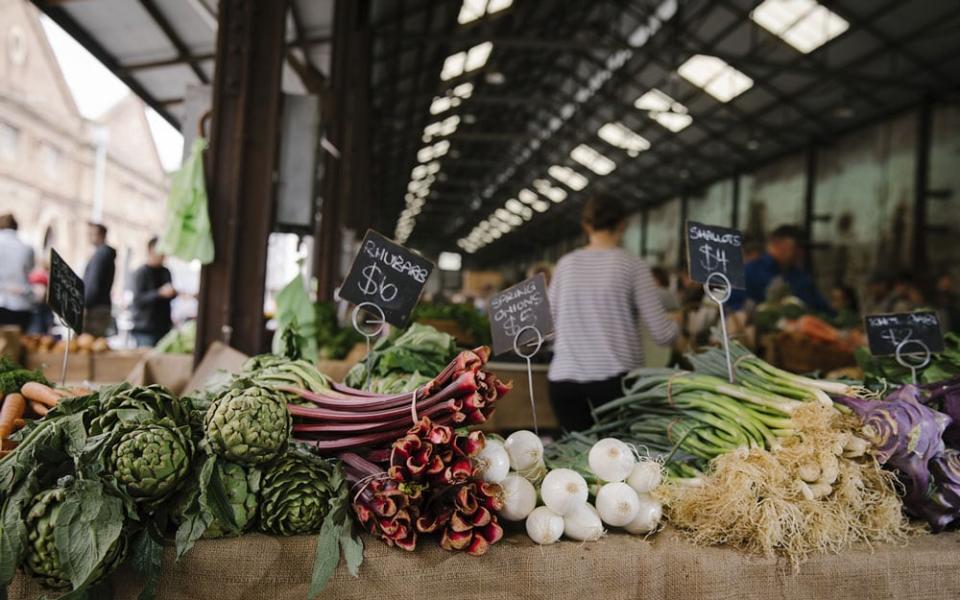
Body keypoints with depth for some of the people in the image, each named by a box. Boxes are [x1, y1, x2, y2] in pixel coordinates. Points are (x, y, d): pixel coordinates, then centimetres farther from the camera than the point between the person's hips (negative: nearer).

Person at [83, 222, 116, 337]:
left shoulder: (101, 254, -10)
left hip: (95, 309, -10)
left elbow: (93, 284, -18)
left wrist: (83, 306, -18)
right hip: (103, 307, 10)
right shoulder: (107, 254, 19)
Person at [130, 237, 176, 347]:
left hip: (164, 327, 6)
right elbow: (138, 300, -15)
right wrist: (160, 293, -25)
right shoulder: (141, 273, -7)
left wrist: (173, 293, 1)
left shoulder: (165, 272, 13)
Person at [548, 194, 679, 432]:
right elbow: (662, 334, -3)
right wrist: (677, 322, 19)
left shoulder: (565, 264, 8)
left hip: (563, 378, 3)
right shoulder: (632, 265, -1)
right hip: (613, 378, -3)